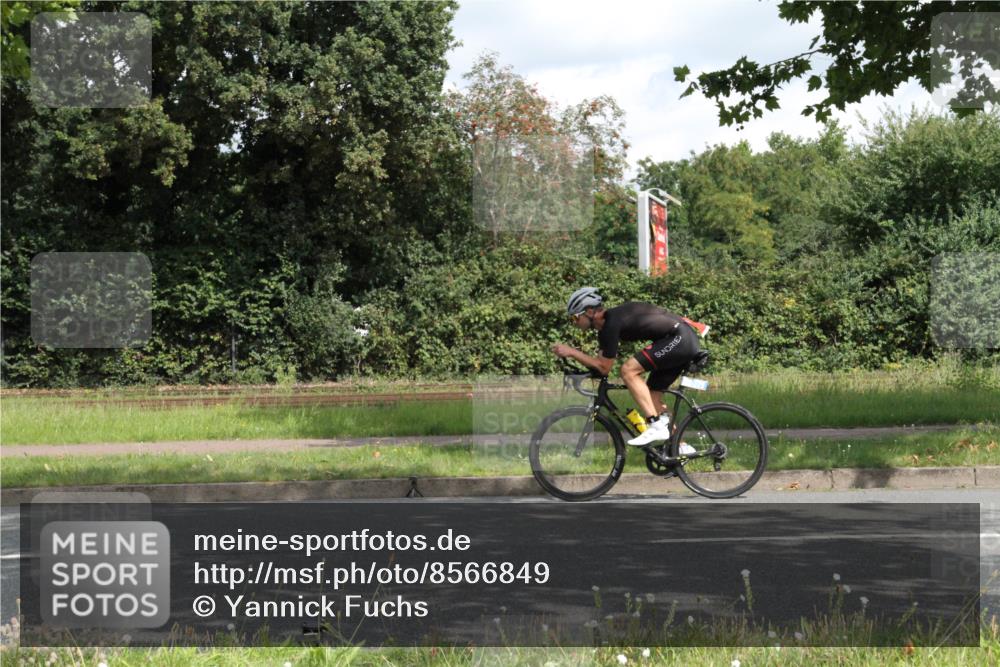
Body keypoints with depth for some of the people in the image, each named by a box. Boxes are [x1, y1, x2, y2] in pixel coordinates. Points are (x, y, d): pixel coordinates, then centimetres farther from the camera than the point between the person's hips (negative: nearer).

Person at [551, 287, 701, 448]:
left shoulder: (612, 323, -17)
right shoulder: (606, 324, 13)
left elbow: (604, 367, -14)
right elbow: (600, 362, 16)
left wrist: (571, 352, -11)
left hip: (679, 338, -10)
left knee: (628, 370, -16)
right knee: (652, 394, 13)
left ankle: (657, 426, -17)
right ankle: (680, 446, 14)